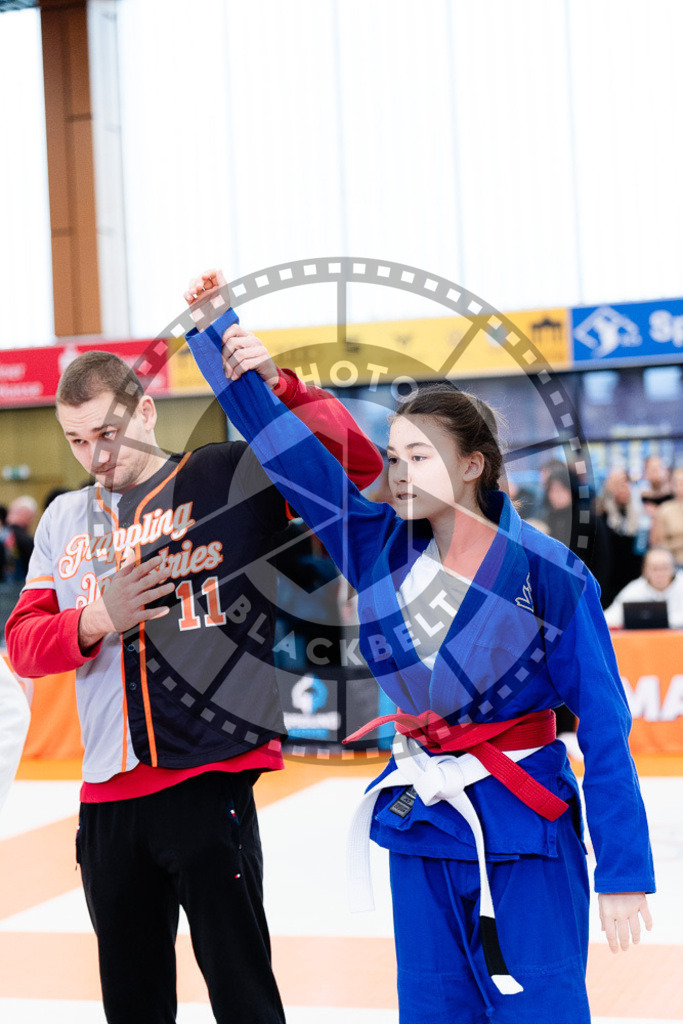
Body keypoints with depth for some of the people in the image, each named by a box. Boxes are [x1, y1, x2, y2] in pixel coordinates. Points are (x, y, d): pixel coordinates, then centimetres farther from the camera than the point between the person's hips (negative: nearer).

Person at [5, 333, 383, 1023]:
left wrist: (276, 388, -22)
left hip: (210, 780, -5)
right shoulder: (65, 521, 14)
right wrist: (95, 621, -9)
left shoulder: (228, 476, -1)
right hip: (108, 794, 5)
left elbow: (357, 464, -9)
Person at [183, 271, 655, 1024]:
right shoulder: (379, 547, 0)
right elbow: (288, 451, -2)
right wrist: (217, 334, -11)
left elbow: (604, 727, -11)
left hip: (524, 824, -5)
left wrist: (624, 870, -12)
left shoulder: (550, 576, -13)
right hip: (420, 822, 5)